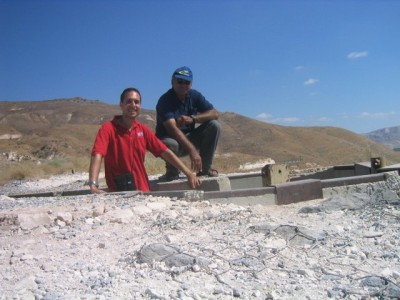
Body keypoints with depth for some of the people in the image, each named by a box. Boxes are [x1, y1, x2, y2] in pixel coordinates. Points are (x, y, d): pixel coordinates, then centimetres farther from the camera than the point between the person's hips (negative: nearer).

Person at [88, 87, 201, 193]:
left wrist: (189, 174, 0)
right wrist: (93, 185, -38)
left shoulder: (143, 129, 6)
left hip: (143, 191, 5)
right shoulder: (108, 128, -9)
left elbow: (166, 152, 6)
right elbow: (97, 155, -23)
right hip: (119, 193, -4)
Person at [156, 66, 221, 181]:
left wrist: (193, 119, -27)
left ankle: (204, 168, -7)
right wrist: (192, 151, -44)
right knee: (171, 144, -41)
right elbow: (172, 128, -33)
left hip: (189, 138, 6)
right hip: (169, 139, -5)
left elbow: (214, 114, -9)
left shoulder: (195, 96, -1)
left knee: (214, 125, -15)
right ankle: (172, 171, -6)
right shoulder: (165, 100, -20)